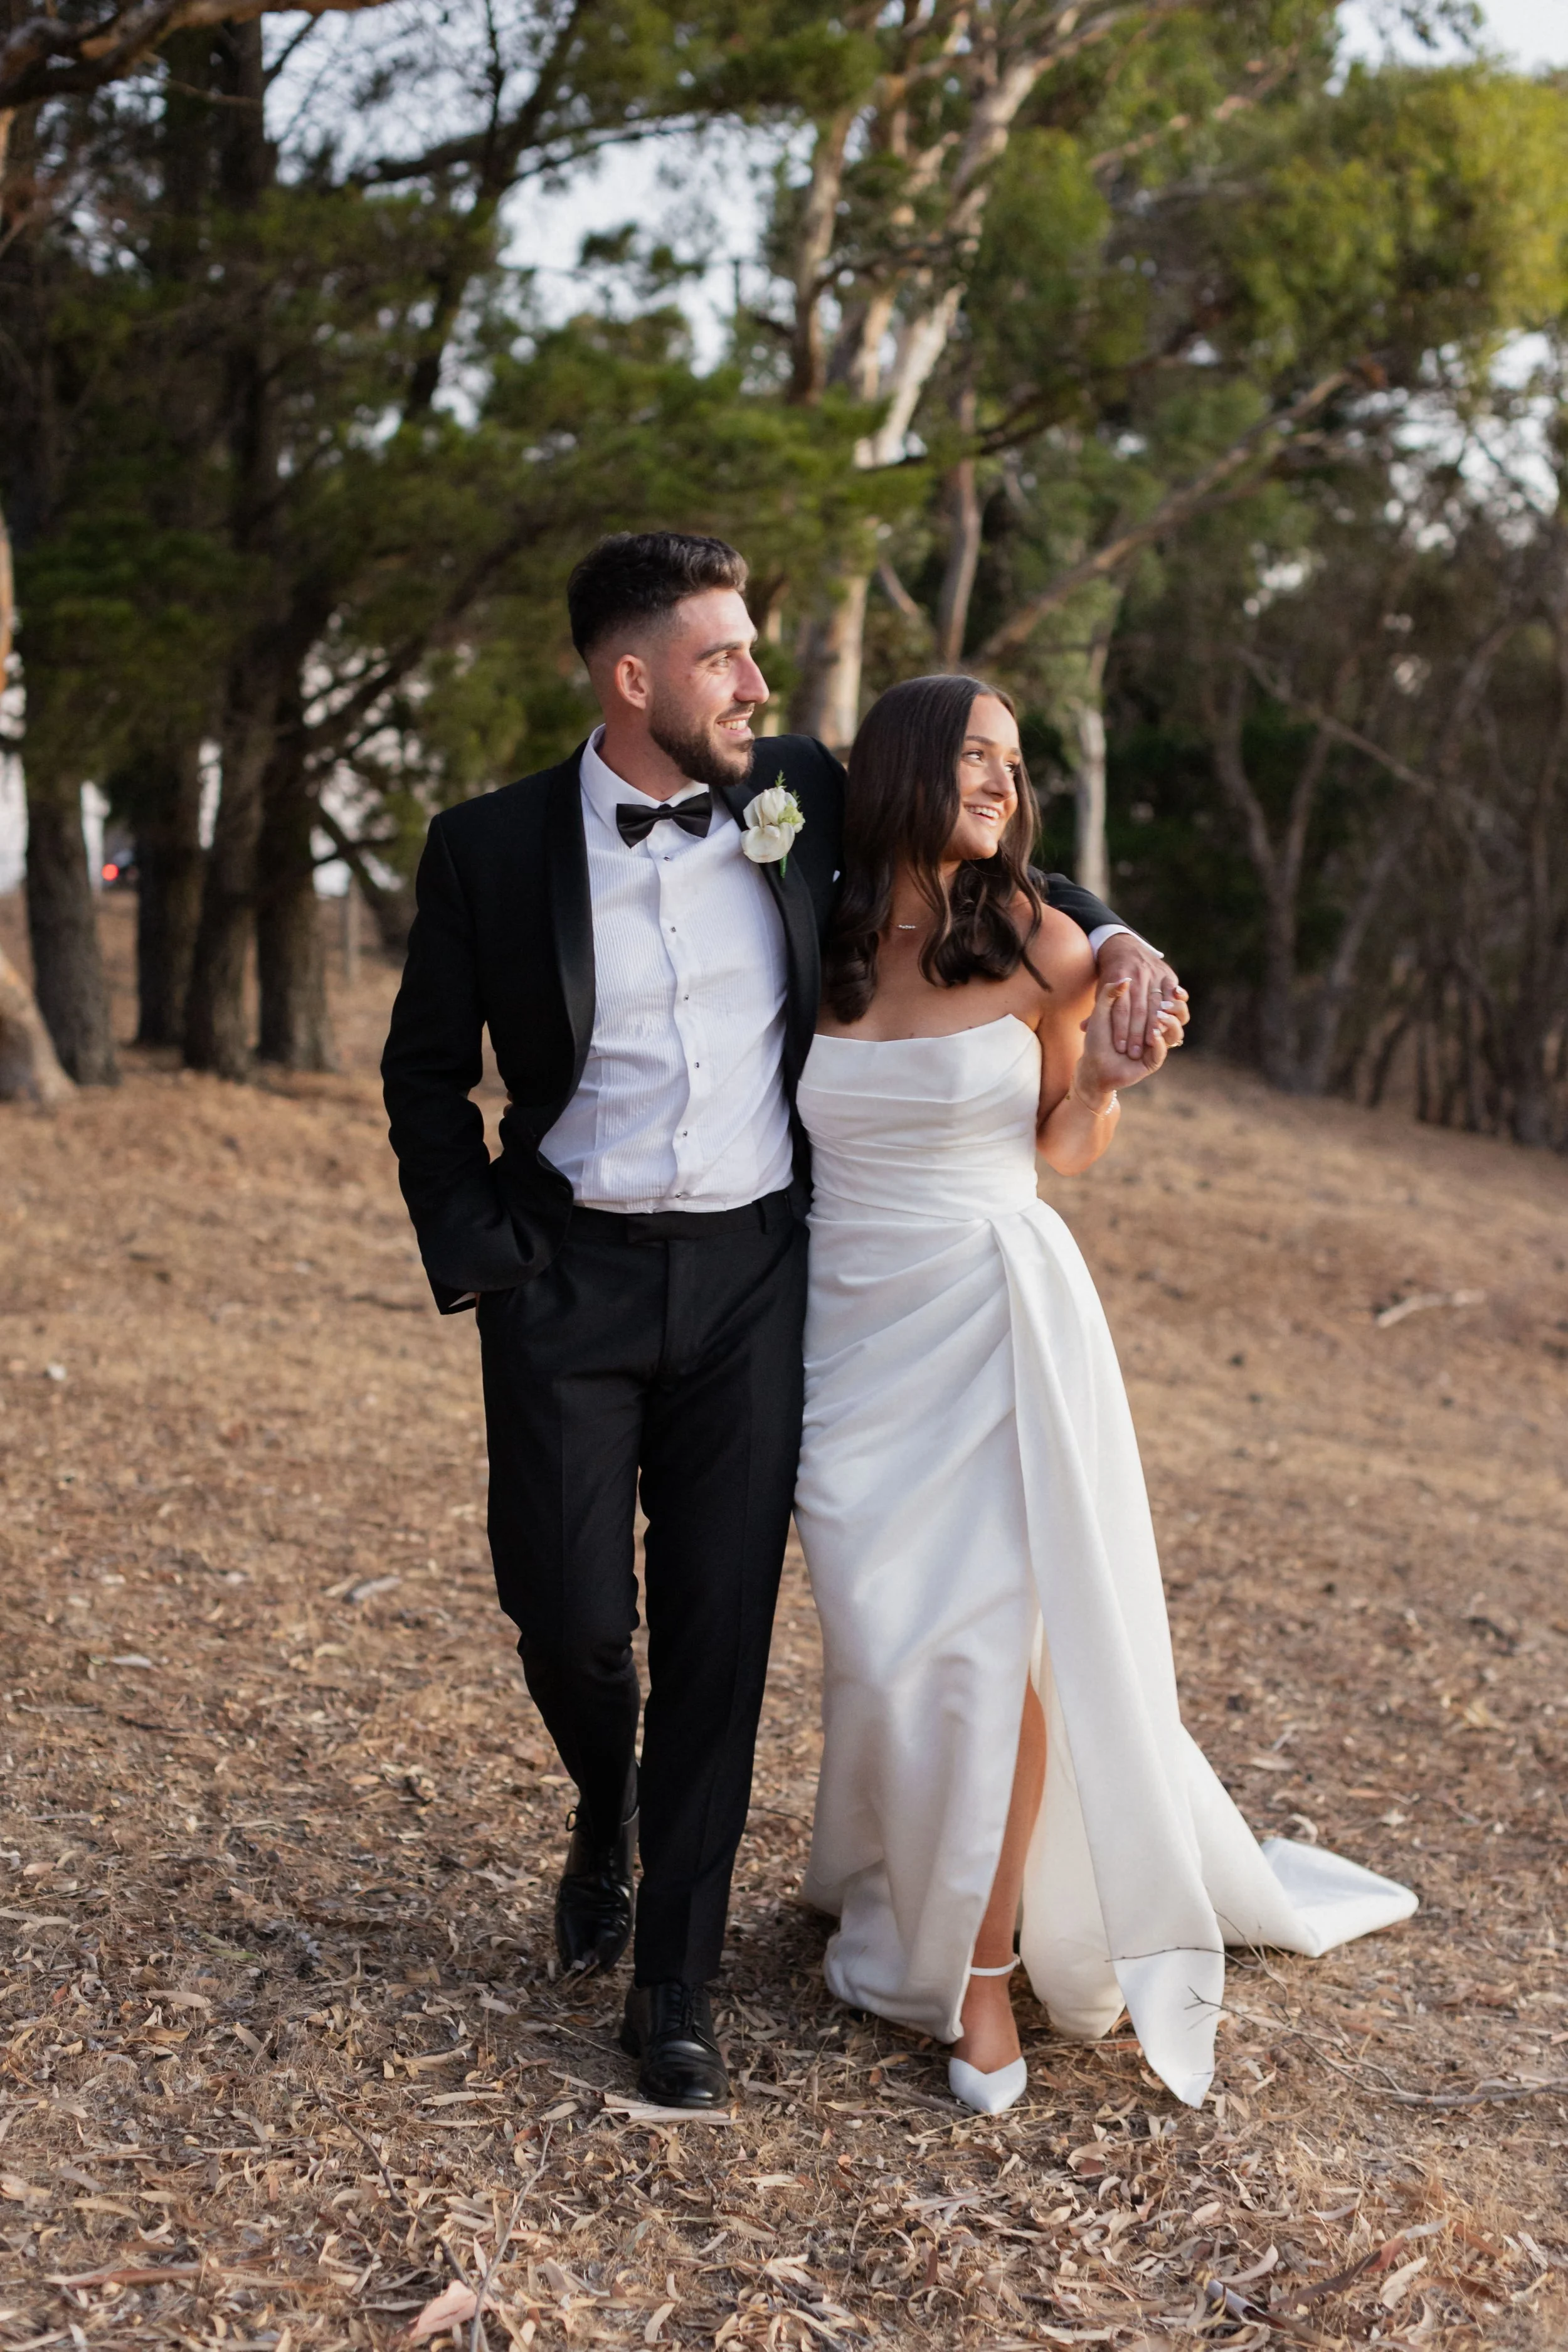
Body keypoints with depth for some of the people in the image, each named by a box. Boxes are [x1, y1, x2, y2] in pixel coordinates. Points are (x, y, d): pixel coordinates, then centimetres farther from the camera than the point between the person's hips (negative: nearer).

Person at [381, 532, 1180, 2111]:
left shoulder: (801, 796, 0)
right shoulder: (490, 848, -4)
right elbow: (427, 1074, 6)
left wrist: (1103, 933, -2)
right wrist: (475, 1258, -3)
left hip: (749, 1274, 1)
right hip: (568, 1276, -1)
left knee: (719, 1633, 3)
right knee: (568, 1615, 1)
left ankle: (675, 1991, 18)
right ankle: (607, 1813, 38)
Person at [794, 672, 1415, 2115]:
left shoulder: (1043, 946, -3)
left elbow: (1065, 1151, 7)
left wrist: (1105, 1083, -11)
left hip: (999, 1320, -1)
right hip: (853, 1328, 2)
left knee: (993, 1642, -4)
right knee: (883, 1646, 6)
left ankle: (982, 1968, 13)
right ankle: (899, 1891, 33)